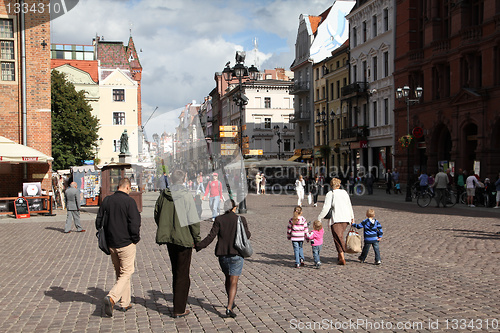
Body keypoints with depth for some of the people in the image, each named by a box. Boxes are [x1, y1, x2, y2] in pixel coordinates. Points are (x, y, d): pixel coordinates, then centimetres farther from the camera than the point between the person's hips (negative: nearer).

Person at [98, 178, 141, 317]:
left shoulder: (107, 200, 3)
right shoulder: (129, 201, -15)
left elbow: (98, 222, 7)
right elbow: (134, 224, -18)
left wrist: (106, 238, 16)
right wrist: (136, 239, -2)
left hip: (111, 244, 6)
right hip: (126, 244, -6)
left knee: (119, 273, 17)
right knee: (126, 273, 4)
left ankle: (125, 303, 24)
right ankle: (111, 297, -15)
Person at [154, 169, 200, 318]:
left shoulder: (163, 196, 1)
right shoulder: (186, 195, -13)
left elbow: (157, 216, 10)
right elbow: (193, 220, -13)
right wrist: (197, 239, -3)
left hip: (169, 239, 5)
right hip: (184, 239, -5)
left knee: (176, 272, 19)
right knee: (182, 274, 4)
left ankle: (178, 305, 29)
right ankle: (179, 310, 7)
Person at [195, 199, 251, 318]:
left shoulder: (219, 220, -3)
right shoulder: (241, 219, -6)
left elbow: (211, 236, -9)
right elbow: (247, 235, 3)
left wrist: (198, 246, -2)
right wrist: (248, 232, 26)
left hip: (222, 254, 3)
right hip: (236, 254, -3)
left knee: (228, 278, 22)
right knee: (233, 282, -1)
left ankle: (231, 302, 37)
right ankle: (229, 308, -12)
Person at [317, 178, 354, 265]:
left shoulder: (330, 194, -3)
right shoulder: (344, 192, 12)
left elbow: (326, 208, -9)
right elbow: (349, 206, 18)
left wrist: (319, 218, -2)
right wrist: (352, 217, 28)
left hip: (336, 219, -5)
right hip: (346, 218, 5)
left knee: (338, 238, -3)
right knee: (340, 236, 18)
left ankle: (342, 258, -9)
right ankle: (340, 255, 19)